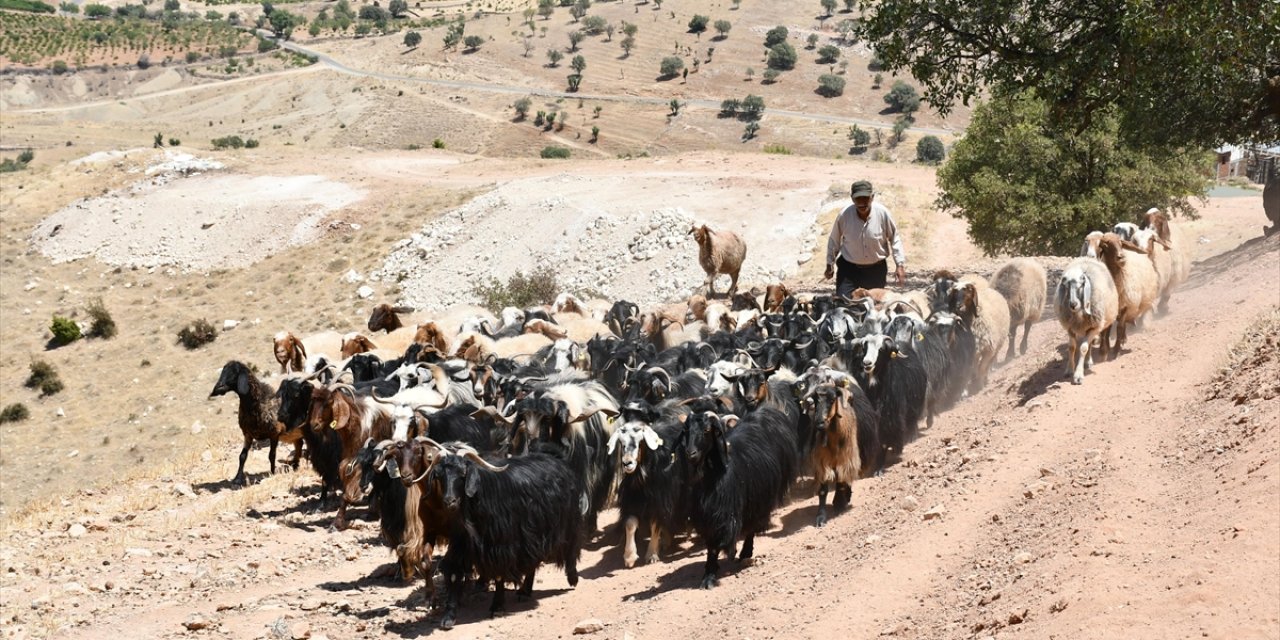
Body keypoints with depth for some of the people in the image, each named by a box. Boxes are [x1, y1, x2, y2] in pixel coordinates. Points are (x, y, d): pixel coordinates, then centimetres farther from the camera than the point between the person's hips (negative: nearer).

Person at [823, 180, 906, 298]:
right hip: (849, 268, -1)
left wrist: (900, 265, -7)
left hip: (876, 269, 1)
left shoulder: (883, 213, -18)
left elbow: (894, 238, -4)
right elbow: (834, 240, -1)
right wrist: (830, 264, 7)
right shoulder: (844, 215, -18)